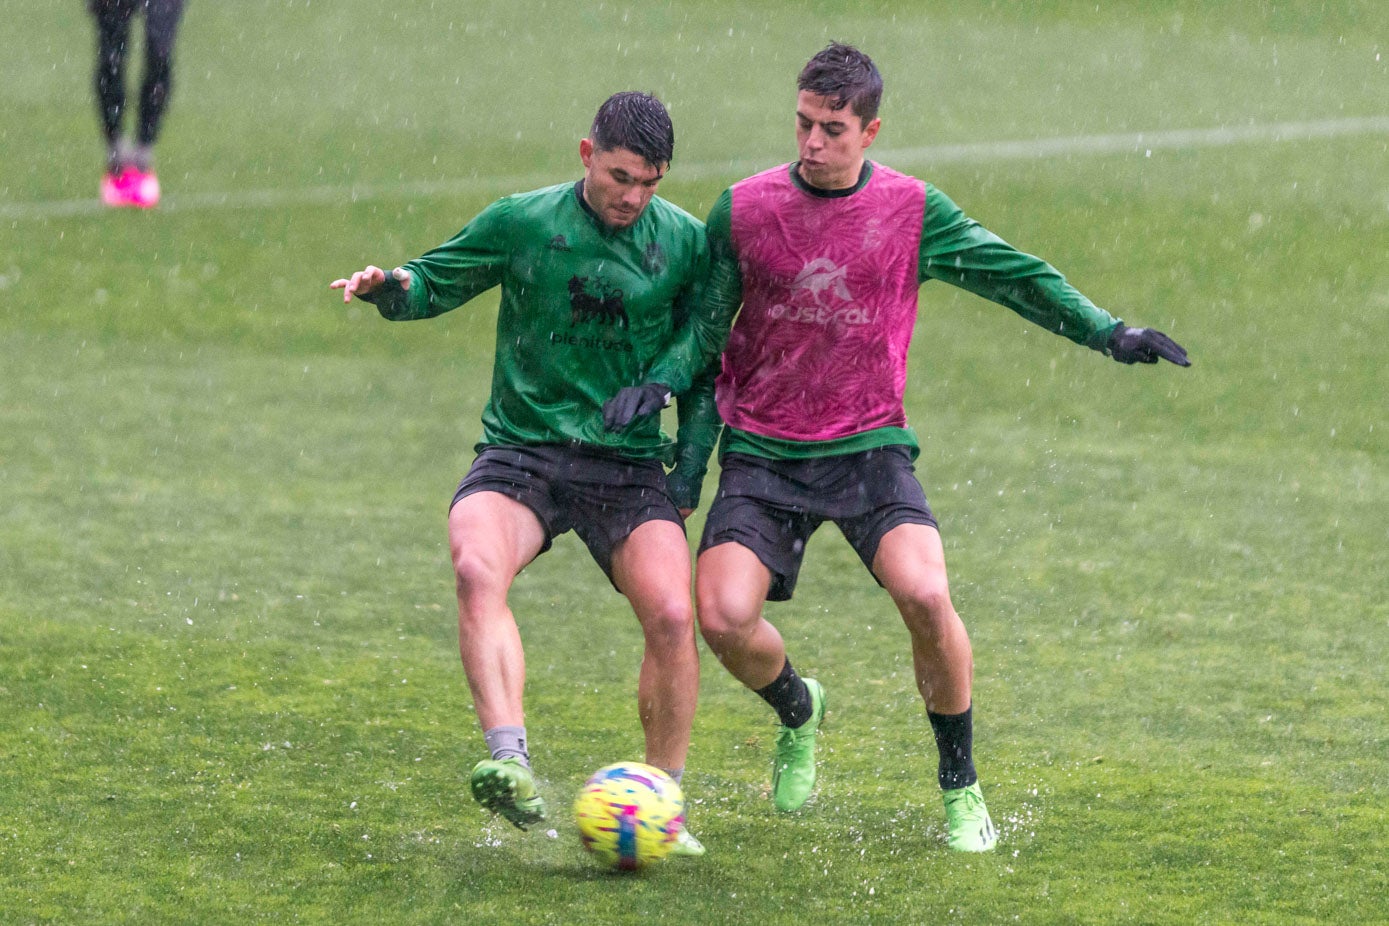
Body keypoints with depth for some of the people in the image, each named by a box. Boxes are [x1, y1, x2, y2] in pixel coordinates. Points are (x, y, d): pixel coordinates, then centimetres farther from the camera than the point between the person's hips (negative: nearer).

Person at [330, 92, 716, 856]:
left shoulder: (684, 243, 4)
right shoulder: (523, 222, -1)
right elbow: (435, 282, 8)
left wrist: (690, 473, 6)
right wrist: (391, 286, -16)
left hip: (629, 464, 1)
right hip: (522, 451, -1)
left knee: (672, 614, -20)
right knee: (477, 566, -32)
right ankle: (511, 765, -42)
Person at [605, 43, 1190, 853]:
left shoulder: (914, 212, -3)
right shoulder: (744, 209, -2)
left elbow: (1017, 277, 3)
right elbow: (706, 323, 6)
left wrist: (1108, 333, -5)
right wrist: (658, 380, -12)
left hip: (869, 446, -1)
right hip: (762, 452, 1)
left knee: (925, 595, -24)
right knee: (724, 616, -17)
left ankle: (962, 789, -3)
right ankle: (798, 710, 20)